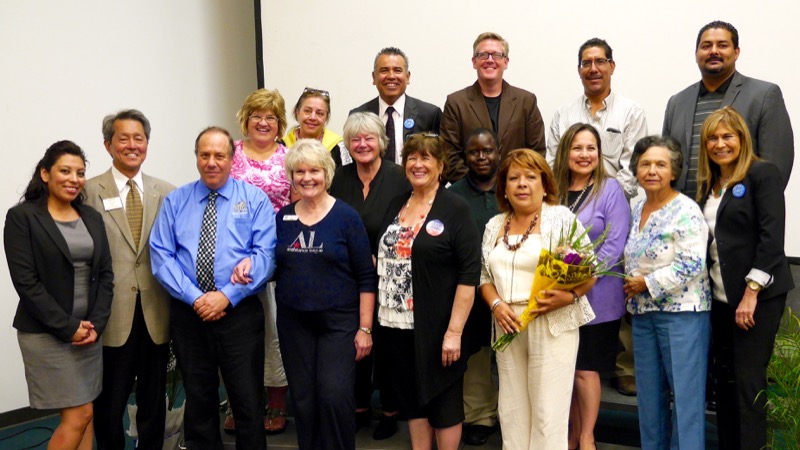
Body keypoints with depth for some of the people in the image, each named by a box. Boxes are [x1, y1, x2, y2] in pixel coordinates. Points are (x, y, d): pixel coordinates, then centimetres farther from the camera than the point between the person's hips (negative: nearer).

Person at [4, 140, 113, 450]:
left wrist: (96, 324, -6)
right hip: (47, 333, -5)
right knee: (78, 416, -6)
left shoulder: (92, 218, 9)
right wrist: (67, 328, -15)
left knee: (82, 415, 10)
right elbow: (26, 282, -13)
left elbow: (105, 275, 7)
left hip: (89, 330, 5)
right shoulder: (22, 217, -7)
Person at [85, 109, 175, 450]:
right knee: (109, 406, 8)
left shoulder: (166, 192, 7)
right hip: (112, 316, -2)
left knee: (154, 403, 14)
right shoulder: (90, 191, -1)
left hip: (156, 316, 3)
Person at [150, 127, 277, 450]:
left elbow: (265, 255, -8)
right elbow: (161, 256, -1)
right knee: (198, 400, 14)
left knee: (248, 400, 2)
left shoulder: (255, 199, 1)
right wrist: (195, 298, -13)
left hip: (240, 312, -2)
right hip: (188, 312, 2)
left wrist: (227, 296, -16)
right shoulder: (175, 201, 6)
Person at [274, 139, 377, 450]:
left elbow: (367, 277, -4)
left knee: (335, 396, -11)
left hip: (339, 322, -3)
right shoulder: (283, 218, 6)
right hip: (293, 322, 4)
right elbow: (273, 268, 13)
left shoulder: (346, 217, -4)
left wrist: (365, 328, -9)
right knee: (302, 400, 7)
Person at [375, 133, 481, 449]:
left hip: (438, 328, -5)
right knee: (411, 398, 15)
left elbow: (469, 274, -13)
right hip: (398, 324, 6)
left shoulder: (456, 209, -8)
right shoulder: (395, 206, 11)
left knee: (444, 400, 7)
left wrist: (454, 331, -18)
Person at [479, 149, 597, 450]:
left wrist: (570, 296, -21)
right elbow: (485, 276, 14)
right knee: (512, 410, 12)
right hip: (508, 326, 5)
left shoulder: (562, 218, -3)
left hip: (552, 325, -5)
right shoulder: (494, 226, 12)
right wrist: (496, 305, -5)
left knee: (548, 413, -1)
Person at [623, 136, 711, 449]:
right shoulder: (637, 211, 12)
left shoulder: (685, 211, -11)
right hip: (643, 313, 8)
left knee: (685, 392, -1)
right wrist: (630, 286, 5)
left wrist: (647, 284, -15)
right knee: (649, 391, 14)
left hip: (681, 312, -7)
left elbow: (692, 264, -19)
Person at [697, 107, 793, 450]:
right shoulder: (708, 185, 13)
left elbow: (772, 236, -14)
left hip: (758, 294, -7)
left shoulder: (762, 173, -6)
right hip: (721, 296, 7)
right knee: (724, 379, 11)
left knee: (749, 382, -4)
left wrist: (751, 292, -19)